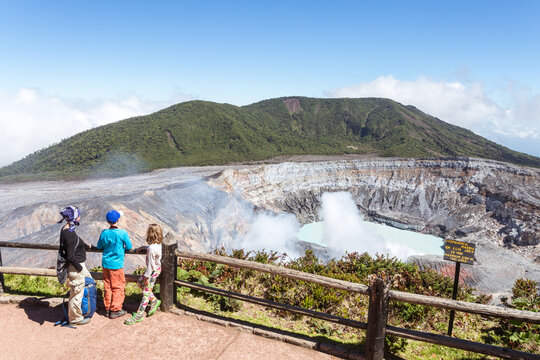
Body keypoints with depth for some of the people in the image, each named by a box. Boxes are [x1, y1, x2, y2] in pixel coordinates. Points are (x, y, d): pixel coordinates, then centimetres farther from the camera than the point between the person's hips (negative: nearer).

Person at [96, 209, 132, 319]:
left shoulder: (104, 233, -5)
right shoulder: (123, 233, -16)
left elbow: (99, 246, 7)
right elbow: (129, 247, -6)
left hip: (106, 264, 4)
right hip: (117, 265, -4)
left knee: (107, 287, 14)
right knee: (118, 287, 7)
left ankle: (108, 309, 24)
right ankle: (115, 310, 12)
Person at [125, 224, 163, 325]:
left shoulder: (151, 248, -29)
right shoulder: (158, 244, -2)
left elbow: (150, 264, -24)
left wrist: (146, 276, -15)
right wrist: (143, 247, 15)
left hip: (153, 271, -9)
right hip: (157, 268, 9)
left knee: (146, 292, 0)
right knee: (140, 283, 22)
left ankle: (139, 315, 11)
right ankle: (154, 301, 28)